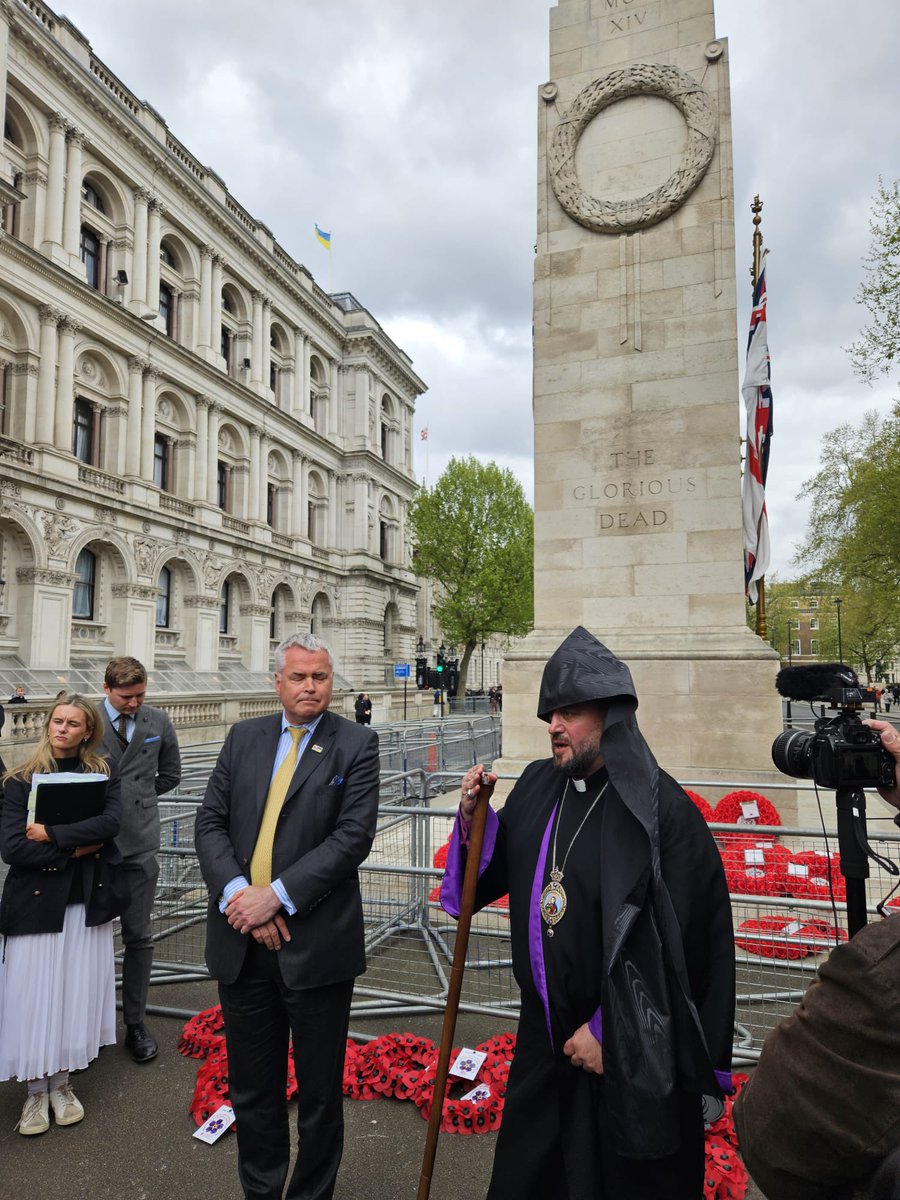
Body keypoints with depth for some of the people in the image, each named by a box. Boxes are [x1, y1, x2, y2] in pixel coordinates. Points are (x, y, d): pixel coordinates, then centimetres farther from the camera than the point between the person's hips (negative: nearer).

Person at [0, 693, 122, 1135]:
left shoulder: (104, 772, 2)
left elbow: (110, 822, -14)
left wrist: (51, 833, -17)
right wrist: (77, 848, -14)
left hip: (87, 902, 1)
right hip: (36, 903, -1)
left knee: (76, 994, 9)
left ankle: (61, 1083, 30)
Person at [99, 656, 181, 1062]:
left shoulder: (158, 722, 2)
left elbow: (170, 775, 14)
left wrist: (135, 796, 8)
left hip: (139, 843, 2)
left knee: (138, 937, 8)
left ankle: (135, 1024, 20)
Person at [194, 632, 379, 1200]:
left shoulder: (356, 744, -6)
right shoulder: (243, 737, 6)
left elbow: (354, 835, -14)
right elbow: (211, 823, 2)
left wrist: (276, 896, -19)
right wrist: (237, 894, -14)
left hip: (316, 944, -3)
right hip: (242, 943, 4)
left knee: (319, 1091, 15)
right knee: (252, 1088, 20)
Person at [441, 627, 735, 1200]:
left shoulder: (661, 808, -20)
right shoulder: (537, 786, -3)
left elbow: (671, 941, -20)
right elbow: (495, 874, 7)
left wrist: (608, 1030, -16)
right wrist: (474, 817, -11)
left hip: (633, 1049, -5)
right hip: (545, 1032, 5)